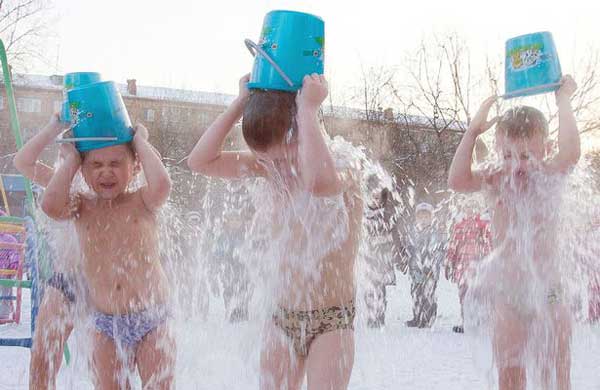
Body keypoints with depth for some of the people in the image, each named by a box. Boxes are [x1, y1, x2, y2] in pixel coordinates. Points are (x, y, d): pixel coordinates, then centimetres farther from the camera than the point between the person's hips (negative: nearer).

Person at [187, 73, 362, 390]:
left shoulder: (343, 171, -17)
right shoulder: (269, 167, 1)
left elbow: (320, 181, -43)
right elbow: (200, 161, -6)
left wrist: (307, 108, -33)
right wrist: (241, 103, -11)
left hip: (332, 320, -6)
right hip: (281, 318, 6)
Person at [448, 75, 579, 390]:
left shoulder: (548, 177, -5)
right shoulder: (495, 180, -1)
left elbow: (570, 153, -27)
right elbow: (457, 181, -20)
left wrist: (563, 101, -19)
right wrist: (472, 132, -24)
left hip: (547, 292, -2)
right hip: (505, 295, 2)